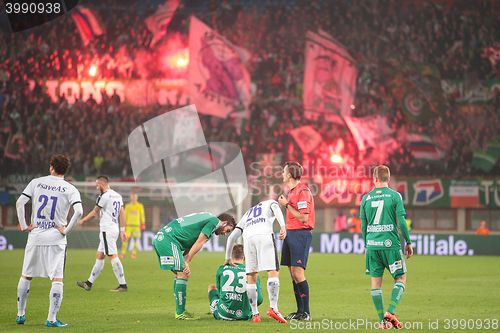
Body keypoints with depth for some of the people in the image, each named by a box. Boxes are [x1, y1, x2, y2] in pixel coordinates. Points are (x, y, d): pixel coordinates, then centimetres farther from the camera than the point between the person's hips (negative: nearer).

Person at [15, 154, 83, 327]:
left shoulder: (36, 182, 4)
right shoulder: (70, 189, -2)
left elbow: (19, 203, -3)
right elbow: (78, 211, -16)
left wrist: (24, 226, 3)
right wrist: (66, 230, -6)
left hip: (35, 236, 2)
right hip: (56, 239, -2)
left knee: (26, 276, 16)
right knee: (57, 279, 0)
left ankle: (20, 314, 22)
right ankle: (51, 319, -7)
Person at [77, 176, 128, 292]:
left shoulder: (104, 196, -13)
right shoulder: (117, 196, 14)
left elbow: (94, 213, -3)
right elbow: (122, 213, 14)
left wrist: (83, 220, 13)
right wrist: (122, 230, 15)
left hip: (107, 230, -10)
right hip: (115, 229, 10)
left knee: (113, 256, -10)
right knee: (99, 256, 14)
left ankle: (123, 285, -12)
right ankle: (89, 283, 19)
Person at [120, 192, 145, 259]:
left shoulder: (140, 206, 6)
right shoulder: (127, 206, 9)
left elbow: (142, 215, 7)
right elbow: (125, 215, 12)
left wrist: (143, 224, 2)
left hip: (136, 225, 0)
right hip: (129, 225, 0)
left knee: (136, 239, -2)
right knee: (126, 239, -6)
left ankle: (134, 254, 5)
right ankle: (123, 253, -4)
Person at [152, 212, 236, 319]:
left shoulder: (207, 218, 25)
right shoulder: (214, 221, -3)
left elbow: (190, 245, 17)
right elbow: (198, 244, -8)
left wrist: (184, 262, 4)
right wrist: (186, 263, -7)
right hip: (169, 240, -10)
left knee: (179, 274, 16)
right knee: (182, 274, -8)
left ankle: (180, 311, 19)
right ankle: (180, 313, -7)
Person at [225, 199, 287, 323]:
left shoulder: (247, 214, 40)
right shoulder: (270, 203, 30)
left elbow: (232, 237, 36)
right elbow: (276, 208, 2)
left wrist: (228, 258, 46)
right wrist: (283, 227, -12)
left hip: (248, 238, 4)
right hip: (264, 235, -4)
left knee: (251, 276, 9)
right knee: (273, 272, -6)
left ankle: (255, 314, 4)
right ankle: (273, 308, -19)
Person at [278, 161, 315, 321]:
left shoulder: (303, 191, -14)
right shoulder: (291, 191, 16)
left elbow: (303, 218, -19)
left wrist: (286, 205, -14)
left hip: (301, 234, -10)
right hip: (290, 233, 10)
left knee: (297, 272, -12)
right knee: (292, 273, 9)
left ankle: (306, 312, -9)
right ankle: (300, 311, 13)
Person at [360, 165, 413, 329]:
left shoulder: (366, 198, 6)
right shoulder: (395, 196, -3)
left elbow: (363, 225, 10)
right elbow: (401, 222, -6)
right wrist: (408, 242, 5)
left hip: (372, 246, 3)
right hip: (390, 243, -3)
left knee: (375, 282, 7)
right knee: (401, 279, 7)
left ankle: (383, 320, 5)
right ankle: (390, 312, -10)